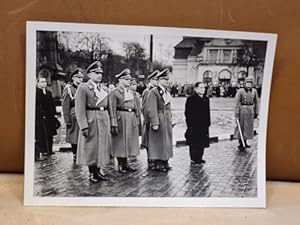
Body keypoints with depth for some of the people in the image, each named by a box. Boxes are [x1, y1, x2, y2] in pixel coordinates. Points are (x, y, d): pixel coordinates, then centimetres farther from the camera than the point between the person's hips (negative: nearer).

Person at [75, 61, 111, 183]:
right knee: (91, 147, 2)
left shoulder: (104, 89, 12)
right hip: (91, 121, -6)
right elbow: (80, 109, -12)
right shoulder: (83, 88, -7)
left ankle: (99, 170, 24)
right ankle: (92, 173, 15)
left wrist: (109, 123, 9)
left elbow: (107, 106, 14)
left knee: (102, 146, 11)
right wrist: (84, 126, -19)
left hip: (104, 121, 6)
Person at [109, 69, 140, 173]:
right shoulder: (114, 93, -7)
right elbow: (112, 109, -12)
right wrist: (114, 124, -18)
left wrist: (137, 122, 12)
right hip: (121, 119, -7)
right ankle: (120, 165, 12)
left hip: (131, 119, 7)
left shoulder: (132, 93, 14)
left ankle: (125, 164, 22)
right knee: (120, 142, 1)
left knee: (129, 141, 11)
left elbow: (136, 108, 17)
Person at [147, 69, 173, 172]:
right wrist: (154, 123, -21)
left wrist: (170, 119, 16)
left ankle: (165, 162, 22)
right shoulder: (154, 92, -13)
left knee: (167, 141, 13)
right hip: (159, 120, -8)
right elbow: (152, 110, -17)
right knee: (158, 142, -1)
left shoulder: (167, 92, 14)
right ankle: (157, 164, 7)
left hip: (167, 120, 8)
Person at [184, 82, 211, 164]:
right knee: (194, 143, -2)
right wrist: (190, 123, -14)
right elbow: (187, 112, -9)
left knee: (202, 142, 10)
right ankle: (193, 159, 6)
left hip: (203, 125, 7)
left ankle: (199, 158, 21)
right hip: (194, 126, -7)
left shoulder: (206, 99, 14)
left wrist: (208, 123, 12)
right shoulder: (191, 99, -7)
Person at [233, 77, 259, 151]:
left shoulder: (254, 91, 3)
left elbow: (256, 102, 10)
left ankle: (245, 142, 26)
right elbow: (237, 103, -12)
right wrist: (237, 114, -16)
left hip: (250, 110, 5)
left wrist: (256, 113, 10)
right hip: (242, 110, -5)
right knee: (241, 127, 0)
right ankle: (241, 144, 8)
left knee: (248, 127, 12)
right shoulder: (240, 91, -10)